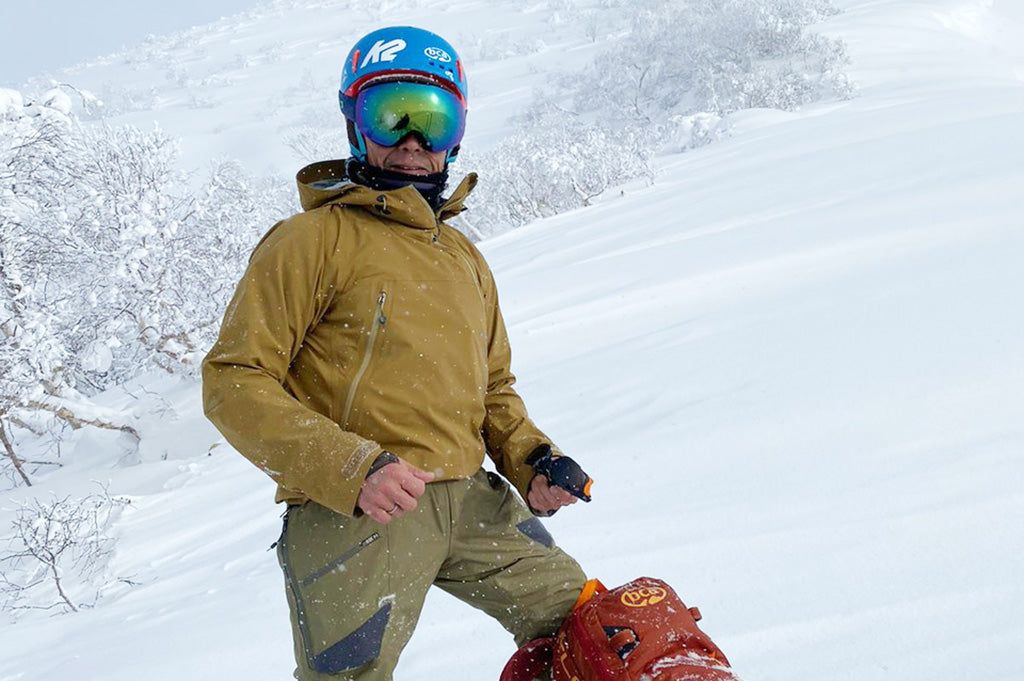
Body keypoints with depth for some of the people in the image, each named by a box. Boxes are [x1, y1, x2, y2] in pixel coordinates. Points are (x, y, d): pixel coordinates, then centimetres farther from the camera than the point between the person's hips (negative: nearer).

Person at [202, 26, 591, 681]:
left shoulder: (464, 256, 20)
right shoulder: (313, 240, -2)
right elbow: (234, 381, -10)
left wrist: (532, 458, 6)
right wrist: (351, 468, -22)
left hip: (467, 498, 6)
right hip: (350, 511, -6)